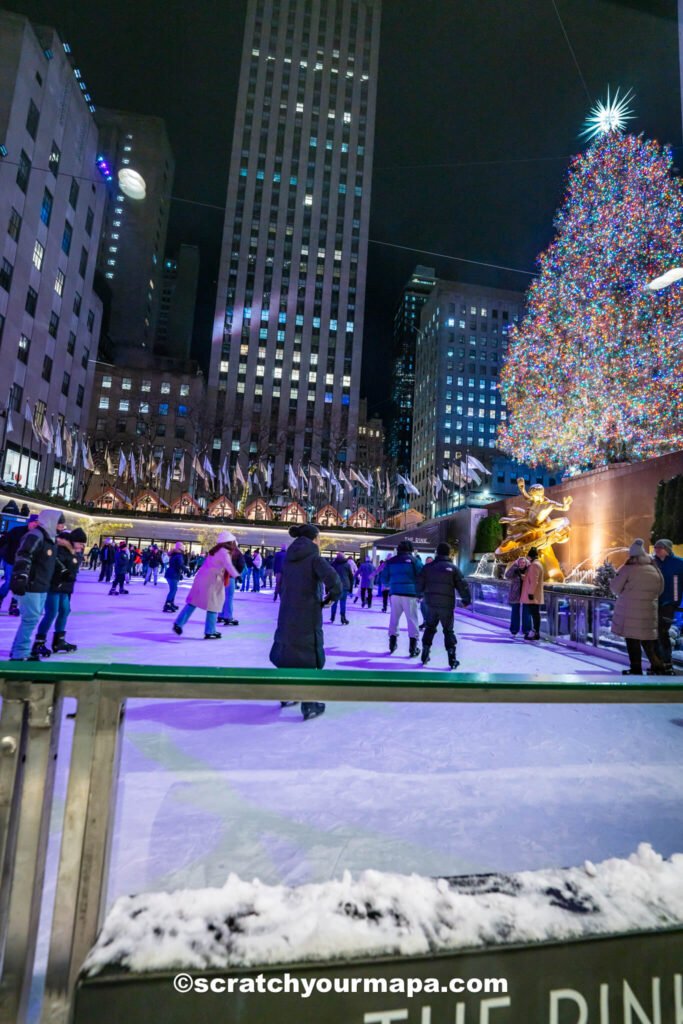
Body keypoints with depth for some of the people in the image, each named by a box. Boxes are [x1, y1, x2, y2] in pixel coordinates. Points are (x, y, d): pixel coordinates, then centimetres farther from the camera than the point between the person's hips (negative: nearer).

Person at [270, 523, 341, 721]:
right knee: (307, 657, 2)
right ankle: (309, 706, 7)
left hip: (287, 613, 6)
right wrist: (332, 595, -6)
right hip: (307, 615, -6)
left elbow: (282, 585, 13)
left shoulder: (289, 557, 8)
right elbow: (333, 579, -23)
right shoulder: (314, 557, -11)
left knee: (288, 651, 20)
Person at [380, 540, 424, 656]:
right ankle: (413, 647, 3)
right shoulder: (414, 560, 1)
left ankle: (392, 644, 22)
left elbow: (384, 579, 13)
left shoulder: (390, 561, 10)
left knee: (394, 618, 15)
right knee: (412, 620, 3)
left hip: (395, 593, 3)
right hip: (410, 594, -3)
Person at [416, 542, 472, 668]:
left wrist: (419, 595, 23)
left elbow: (419, 584, 4)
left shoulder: (427, 567, 2)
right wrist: (467, 600, 10)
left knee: (429, 628, 19)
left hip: (430, 603, 2)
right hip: (447, 605, -2)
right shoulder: (453, 568, -3)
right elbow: (463, 586, -3)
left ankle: (425, 655, 21)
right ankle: (452, 659, 7)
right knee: (448, 631, 9)